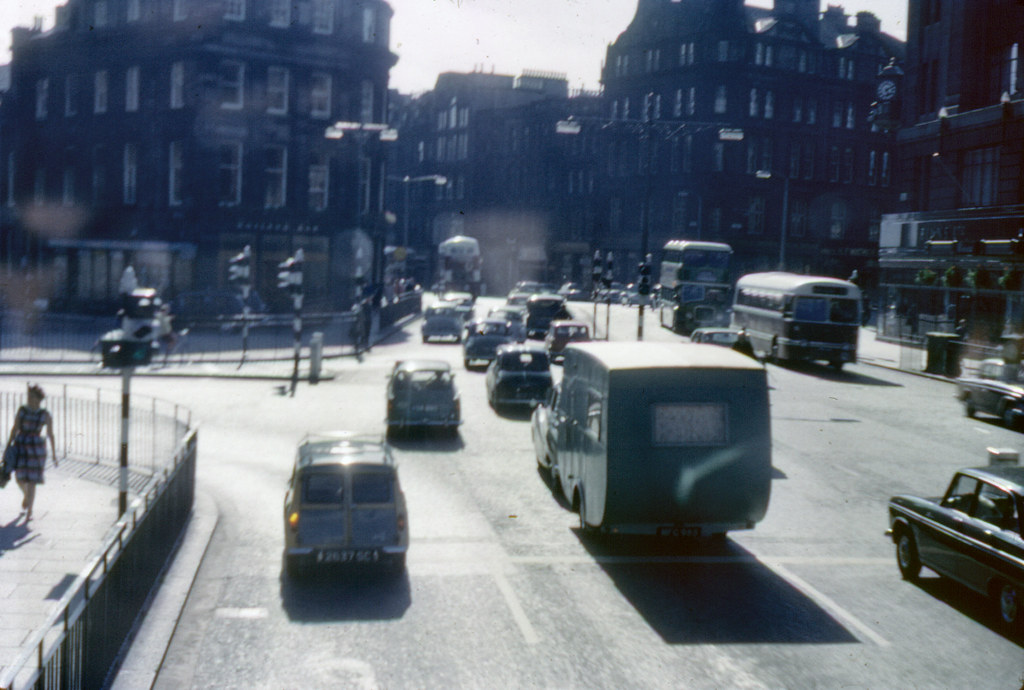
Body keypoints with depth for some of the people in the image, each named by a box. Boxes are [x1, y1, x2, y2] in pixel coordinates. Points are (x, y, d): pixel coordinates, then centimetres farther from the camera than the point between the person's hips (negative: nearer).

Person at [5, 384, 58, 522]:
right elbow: (15, 429, 3)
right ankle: (27, 496, 38)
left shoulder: (46, 415, -5)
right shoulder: (22, 410, 0)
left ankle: (29, 511, 4)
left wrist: (54, 455, 2)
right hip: (20, 446, 2)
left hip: (37, 447, -2)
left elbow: (50, 435, 0)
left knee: (31, 480, -4)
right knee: (20, 478, 4)